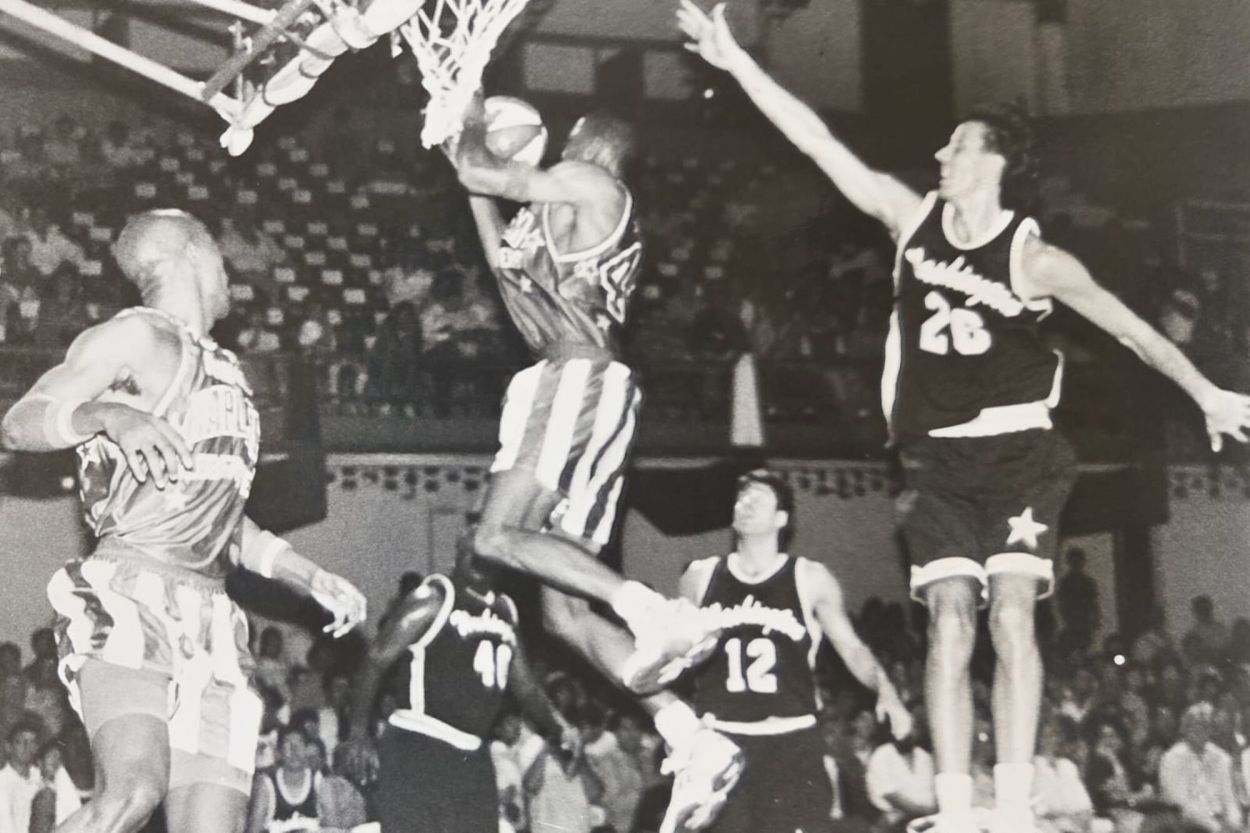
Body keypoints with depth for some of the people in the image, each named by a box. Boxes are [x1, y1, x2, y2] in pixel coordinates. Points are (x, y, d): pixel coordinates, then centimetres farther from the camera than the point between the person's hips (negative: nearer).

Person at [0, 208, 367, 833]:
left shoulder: (224, 374, 27)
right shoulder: (136, 337, 3)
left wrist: (312, 579, 23)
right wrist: (110, 415, -22)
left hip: (208, 622, 7)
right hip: (127, 597, -7)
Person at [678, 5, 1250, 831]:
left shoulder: (1033, 257, -8)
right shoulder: (913, 216, 2)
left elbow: (1129, 325, -7)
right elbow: (819, 141, 3)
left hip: (1016, 452, -3)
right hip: (939, 458, 3)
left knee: (1011, 615, -13)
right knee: (951, 623, -6)